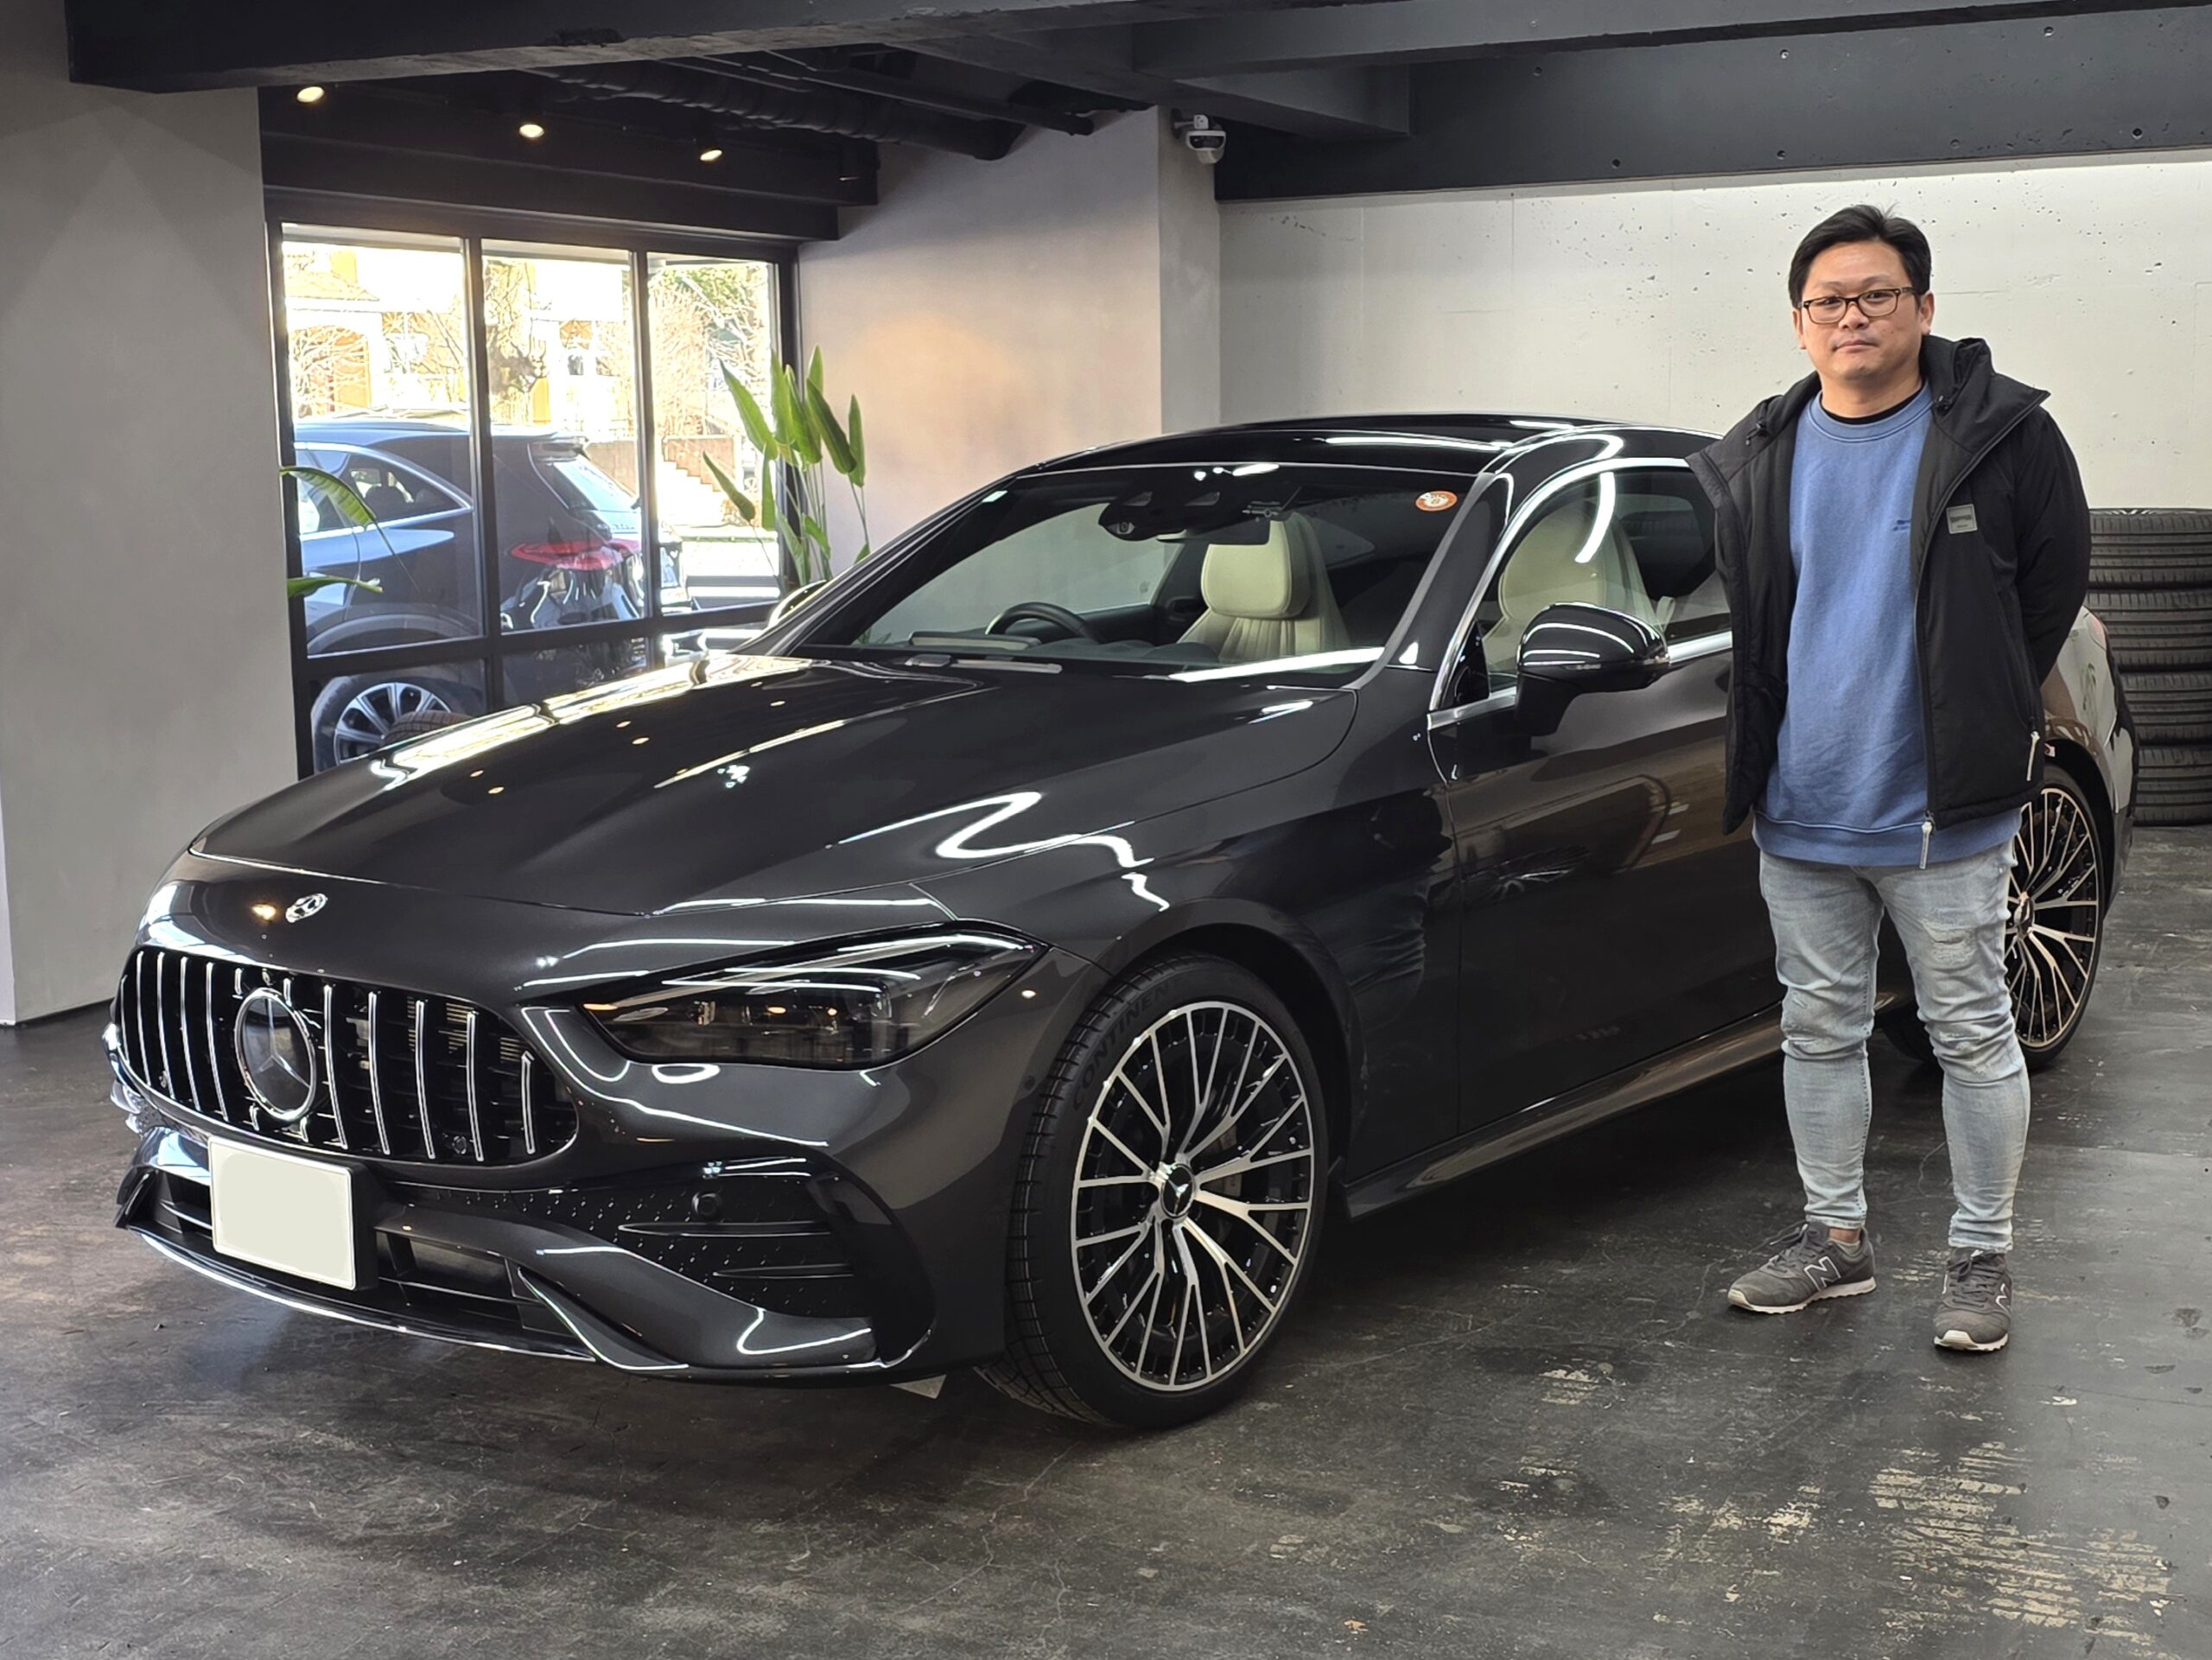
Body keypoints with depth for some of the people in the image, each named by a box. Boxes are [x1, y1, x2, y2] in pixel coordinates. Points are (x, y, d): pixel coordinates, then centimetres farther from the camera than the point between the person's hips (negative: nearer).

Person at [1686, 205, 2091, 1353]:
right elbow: (1723, 603, 15)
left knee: (1972, 1036, 5)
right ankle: (1835, 1235, 28)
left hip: (1943, 820, -4)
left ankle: (1982, 1257, 18)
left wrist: (1981, 720, 5)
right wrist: (1762, 750, 10)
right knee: (1818, 1030, 14)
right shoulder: (1754, 460, 5)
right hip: (1799, 815, 4)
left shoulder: (2002, 433, -6)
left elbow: (2054, 584, 2)